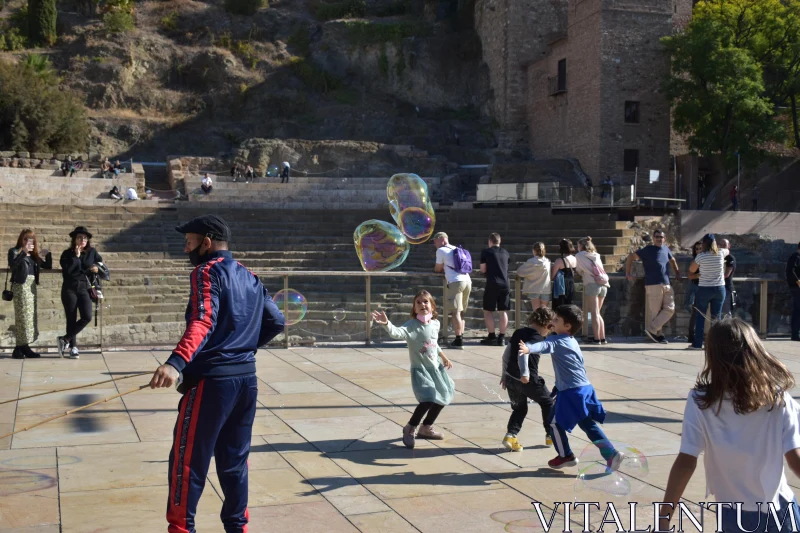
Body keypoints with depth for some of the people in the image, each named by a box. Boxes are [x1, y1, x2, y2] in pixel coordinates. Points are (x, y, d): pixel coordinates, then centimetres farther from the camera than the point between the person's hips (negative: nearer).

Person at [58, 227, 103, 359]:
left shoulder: (92, 252, 4)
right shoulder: (67, 253, -2)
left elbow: (100, 263, 19)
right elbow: (67, 270, -17)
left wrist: (97, 268, -3)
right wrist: (76, 256, -15)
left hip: (84, 288, 2)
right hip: (69, 289, -2)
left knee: (87, 317, -13)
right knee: (71, 319, 2)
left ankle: (65, 339, 0)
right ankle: (73, 347, 10)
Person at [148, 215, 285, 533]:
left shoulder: (207, 271, -8)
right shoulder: (249, 277, 15)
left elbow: (203, 321, -25)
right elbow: (275, 321, 16)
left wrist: (176, 362, -38)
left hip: (212, 380, -8)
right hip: (246, 379, 8)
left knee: (188, 459, 2)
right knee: (234, 459, 15)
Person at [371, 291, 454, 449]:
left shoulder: (435, 323, 0)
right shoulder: (411, 325, -19)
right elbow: (398, 333, -40)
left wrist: (444, 358, 28)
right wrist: (386, 324, -59)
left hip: (436, 367, 7)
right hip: (420, 369, -7)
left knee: (441, 398, 16)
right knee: (428, 400, -21)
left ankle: (426, 428, 37)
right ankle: (409, 429, 1)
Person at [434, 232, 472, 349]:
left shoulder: (441, 250, 5)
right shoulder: (456, 249, 26)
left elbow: (438, 269, 13)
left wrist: (435, 269, 33)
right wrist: (443, 269, 35)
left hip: (456, 282, -7)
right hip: (467, 281, 7)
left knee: (456, 312, -7)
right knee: (461, 312, 14)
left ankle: (458, 340, -11)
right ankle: (461, 337, 15)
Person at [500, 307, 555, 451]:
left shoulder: (518, 332, 12)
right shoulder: (536, 337, -10)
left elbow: (506, 354, 16)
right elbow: (523, 352, -27)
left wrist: (504, 374, 24)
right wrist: (524, 373, -33)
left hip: (510, 378, 7)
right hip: (528, 379, -7)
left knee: (519, 408, 20)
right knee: (548, 402, 16)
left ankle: (511, 435, 0)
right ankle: (551, 435, 22)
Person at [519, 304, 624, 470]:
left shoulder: (557, 340, -11)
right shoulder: (572, 341, 18)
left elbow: (545, 345, -33)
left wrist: (528, 348, -52)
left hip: (571, 391, -9)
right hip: (585, 387, 9)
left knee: (555, 423, 6)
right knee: (589, 425, 17)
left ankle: (565, 455, 17)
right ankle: (611, 453, 12)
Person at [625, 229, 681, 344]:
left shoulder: (666, 249, 14)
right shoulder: (648, 250, -3)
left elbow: (672, 260, 34)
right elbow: (631, 257, -1)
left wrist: (677, 273, 24)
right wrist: (628, 274, -4)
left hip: (667, 285, 6)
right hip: (653, 285, -6)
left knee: (670, 309, -4)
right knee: (655, 311, -2)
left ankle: (651, 329, 1)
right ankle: (657, 334, 8)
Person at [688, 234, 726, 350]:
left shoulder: (700, 256, -10)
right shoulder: (721, 255, -2)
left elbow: (691, 270, 3)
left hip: (704, 289, -3)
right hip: (719, 288, 3)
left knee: (700, 316, 5)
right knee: (716, 317, 8)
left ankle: (697, 343, 5)